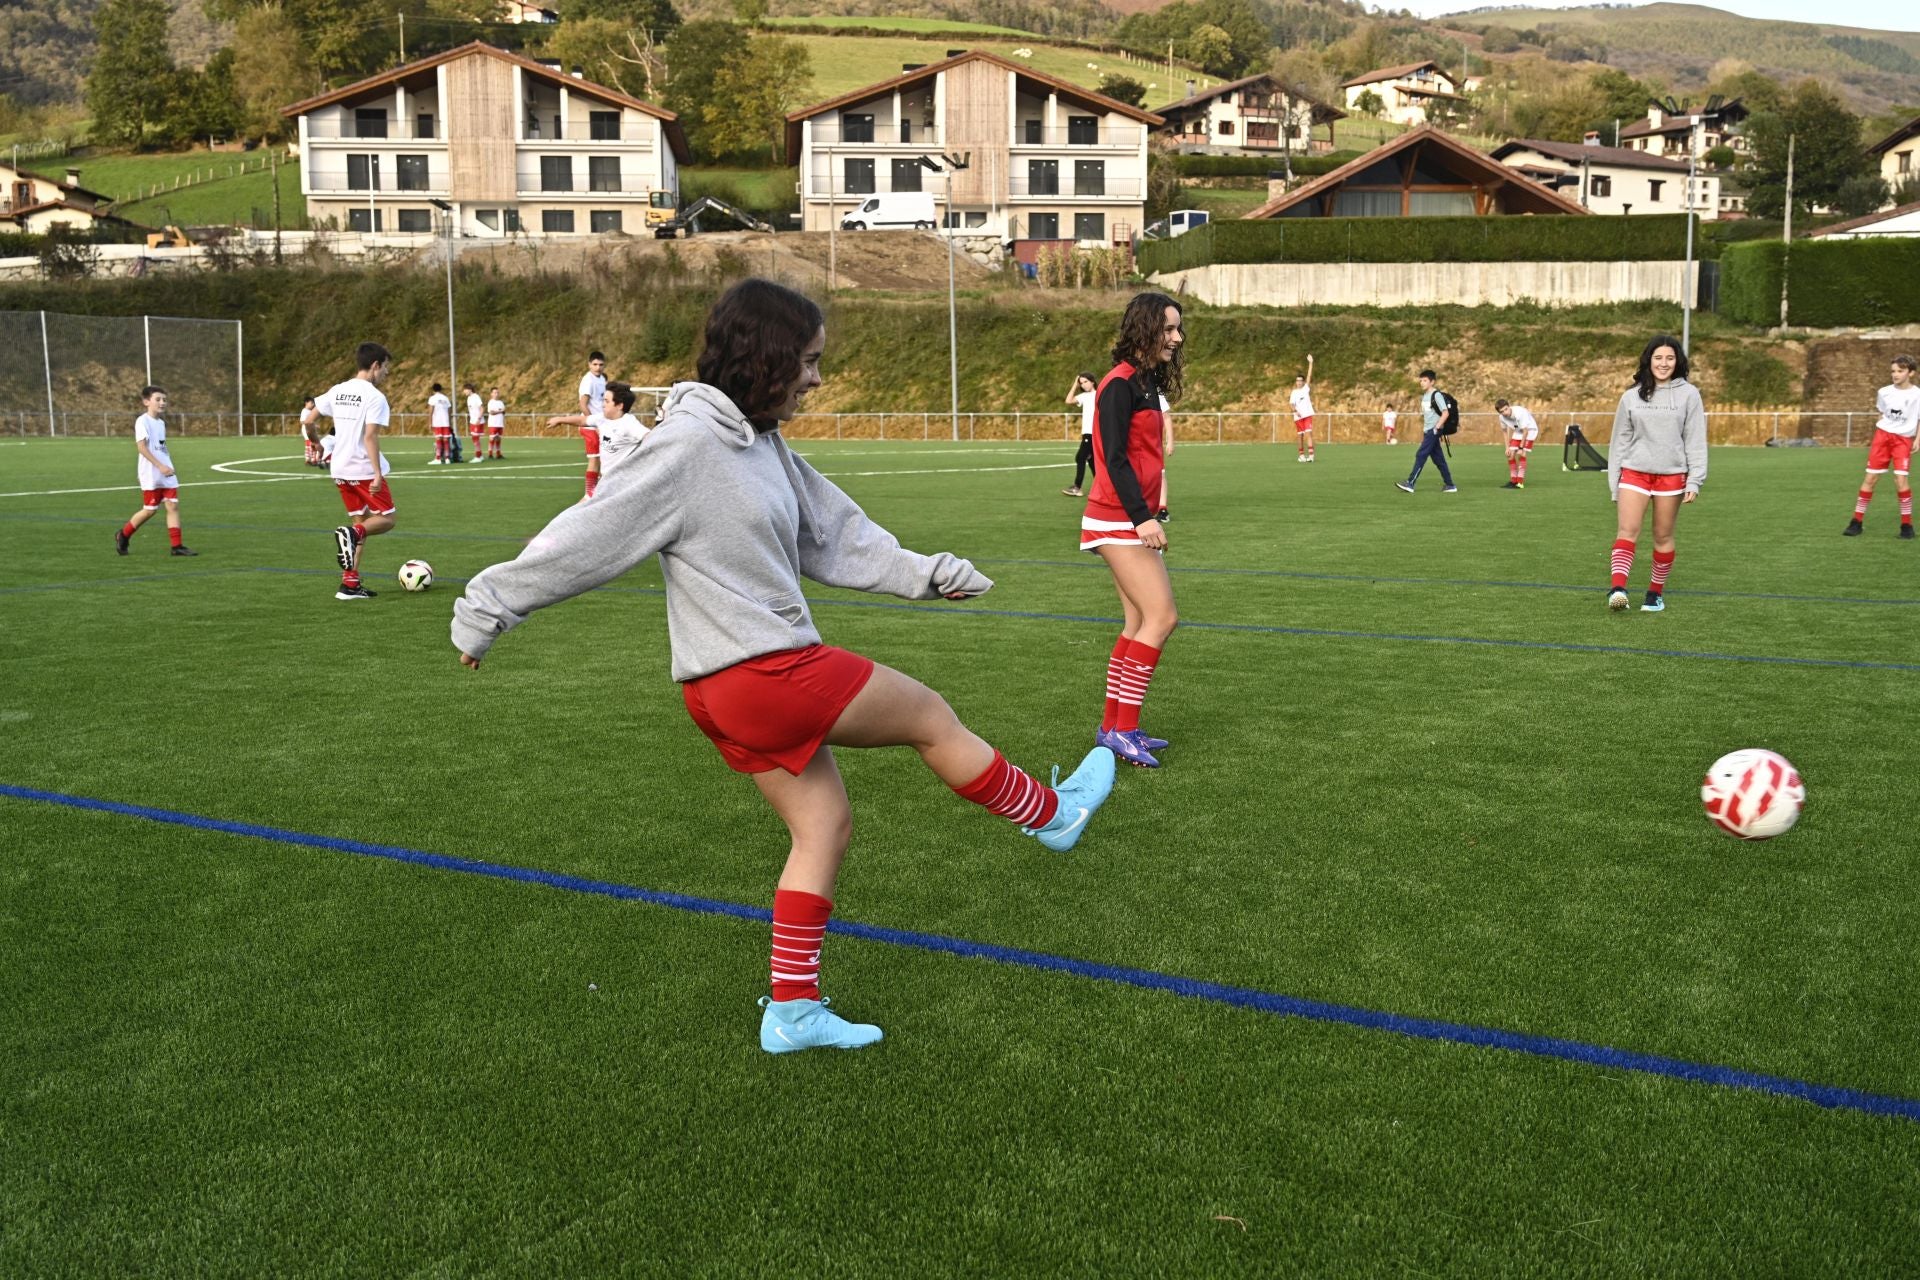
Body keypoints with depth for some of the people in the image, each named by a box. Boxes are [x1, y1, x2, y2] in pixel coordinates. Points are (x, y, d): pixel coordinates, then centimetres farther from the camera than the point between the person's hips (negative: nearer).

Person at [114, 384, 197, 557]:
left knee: (173, 505, -3)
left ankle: (176, 546, -3)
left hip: (166, 472, 7)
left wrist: (168, 466, 16)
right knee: (150, 509, 1)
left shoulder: (161, 422, 14)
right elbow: (141, 447, -19)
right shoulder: (142, 421, -11)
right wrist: (160, 466, -25)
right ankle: (123, 536, 22)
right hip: (150, 474, -7)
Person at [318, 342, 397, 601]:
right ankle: (352, 533, -24)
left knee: (362, 521, 16)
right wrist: (378, 474, -22)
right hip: (365, 470, -7)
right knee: (386, 519, 8)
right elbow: (370, 436, -20)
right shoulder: (375, 397, -12)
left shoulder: (337, 391, 8)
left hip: (341, 469, 7)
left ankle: (350, 584, 9)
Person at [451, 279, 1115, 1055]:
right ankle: (1054, 815, 31)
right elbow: (590, 535, -16)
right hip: (769, 678, -9)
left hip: (744, 687, 9)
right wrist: (490, 607, -10)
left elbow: (832, 534, 14)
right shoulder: (690, 446, -20)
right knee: (932, 717, 8)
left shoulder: (761, 444, 8)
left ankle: (792, 1012, 24)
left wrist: (922, 574, 13)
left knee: (824, 828, 15)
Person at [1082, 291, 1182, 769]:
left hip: (1133, 520, 10)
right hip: (1118, 519, -10)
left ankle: (1113, 727, 15)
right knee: (1162, 617, -13)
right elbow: (1114, 457, -20)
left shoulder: (1147, 382, 14)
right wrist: (1142, 516, -26)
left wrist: (1147, 516, 17)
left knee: (1139, 624, 9)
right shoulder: (1121, 384, -13)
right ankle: (1123, 729, -9)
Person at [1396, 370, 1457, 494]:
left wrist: (1437, 428, -19)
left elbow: (1446, 413, -15)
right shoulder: (1424, 396, 16)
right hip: (1428, 431, 9)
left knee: (1420, 455, -13)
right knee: (1438, 459, 10)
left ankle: (1410, 483, -17)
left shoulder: (1437, 395, -10)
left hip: (1434, 431, -9)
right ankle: (1450, 485, 15)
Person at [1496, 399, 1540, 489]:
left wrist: (1521, 448, -25)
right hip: (1518, 432, 6)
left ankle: (1520, 482, -17)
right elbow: (1506, 431, 1)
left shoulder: (1520, 413, -36)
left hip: (1530, 430, -6)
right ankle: (1513, 481, 10)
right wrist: (1507, 447, -3)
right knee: (1510, 455, -2)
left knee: (1521, 454, -19)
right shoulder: (1502, 417, -16)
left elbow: (1525, 431, -28)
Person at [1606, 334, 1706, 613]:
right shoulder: (1631, 396, 7)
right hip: (1634, 472, 0)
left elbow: (1695, 440, 1)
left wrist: (1694, 481, -7)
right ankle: (1618, 588, -27)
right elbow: (1620, 440, 9)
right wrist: (1615, 484, 6)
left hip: (1671, 474, 0)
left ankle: (1656, 592, 20)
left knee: (1663, 536, 7)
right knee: (1627, 530, -15)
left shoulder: (1688, 394, 3)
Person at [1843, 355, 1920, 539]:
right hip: (1882, 435, 3)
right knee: (1870, 478, 0)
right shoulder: (1884, 392, 4)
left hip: (1903, 439, -3)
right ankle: (1857, 521, 7)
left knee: (1900, 479, -13)